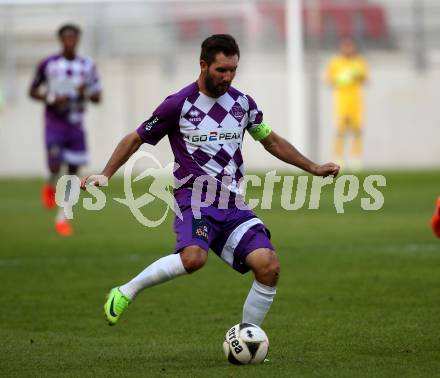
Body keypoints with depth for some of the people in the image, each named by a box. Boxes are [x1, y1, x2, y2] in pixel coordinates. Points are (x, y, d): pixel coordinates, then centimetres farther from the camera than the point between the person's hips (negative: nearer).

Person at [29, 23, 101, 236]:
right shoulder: (48, 65, -3)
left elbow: (97, 97, 9)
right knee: (55, 167, -16)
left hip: (76, 125, 3)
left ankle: (62, 217, 14)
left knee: (73, 172, 3)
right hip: (54, 124, -3)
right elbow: (32, 91, 5)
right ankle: (50, 186, 21)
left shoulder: (87, 66, 4)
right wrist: (51, 99, -13)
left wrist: (86, 92, -13)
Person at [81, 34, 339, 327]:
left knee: (269, 267, -15)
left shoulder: (243, 102, 11)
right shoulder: (179, 104, -3)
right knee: (194, 258, -35)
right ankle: (125, 293, -14)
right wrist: (105, 175, -4)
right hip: (195, 197, -5)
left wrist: (313, 168, 24)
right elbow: (136, 139, 7)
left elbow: (271, 141, 26)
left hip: (233, 204, 5)